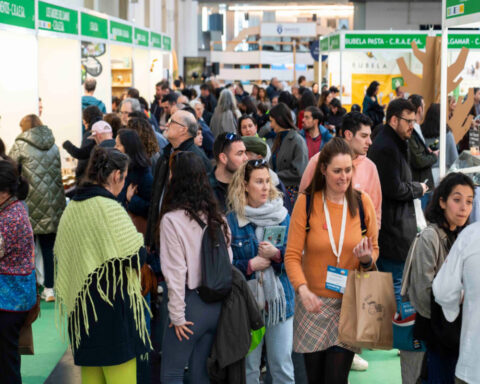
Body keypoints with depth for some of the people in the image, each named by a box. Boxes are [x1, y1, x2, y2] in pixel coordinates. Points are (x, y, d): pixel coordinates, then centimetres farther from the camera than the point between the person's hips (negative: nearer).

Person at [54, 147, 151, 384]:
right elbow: (136, 257, -17)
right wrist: (140, 242, 3)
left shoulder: (72, 207, 7)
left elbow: (60, 254, 17)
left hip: (81, 308, 8)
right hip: (111, 306, -8)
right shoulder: (108, 208, -17)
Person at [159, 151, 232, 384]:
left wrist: (177, 315, -9)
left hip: (192, 303, -6)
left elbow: (175, 271, -14)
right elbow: (228, 261, 9)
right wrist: (222, 297, 17)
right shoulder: (217, 217, 5)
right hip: (217, 303, 6)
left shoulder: (172, 219, -13)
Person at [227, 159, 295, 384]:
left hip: (280, 299, 2)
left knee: (282, 364, 6)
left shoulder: (282, 215, 6)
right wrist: (250, 265, -13)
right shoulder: (231, 220, -2)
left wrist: (276, 254, -12)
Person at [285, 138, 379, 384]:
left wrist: (367, 258, -13)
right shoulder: (306, 202, -6)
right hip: (313, 303, 0)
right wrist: (302, 289, -25)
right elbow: (292, 255, -8)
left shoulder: (362, 202, 0)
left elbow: (374, 250, 11)